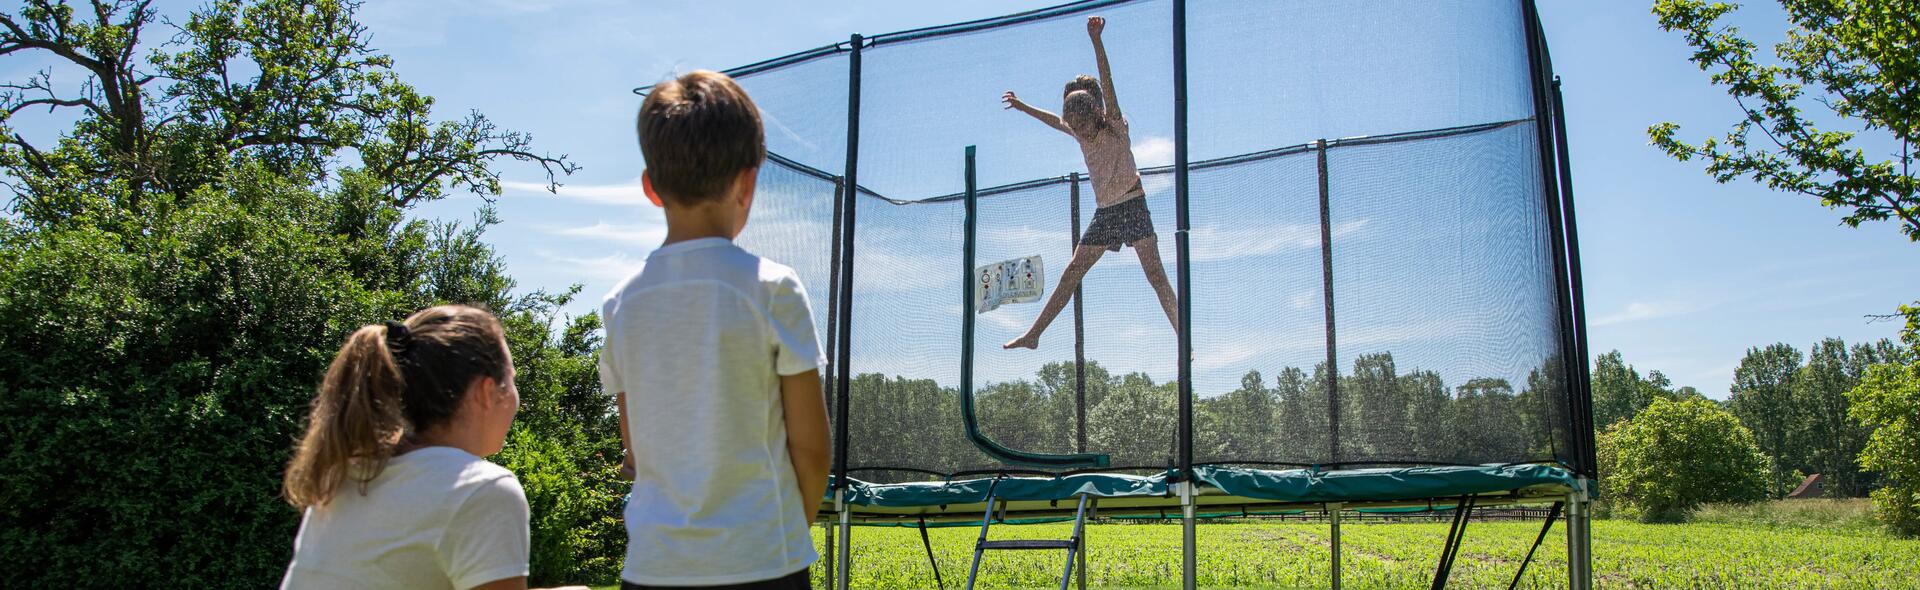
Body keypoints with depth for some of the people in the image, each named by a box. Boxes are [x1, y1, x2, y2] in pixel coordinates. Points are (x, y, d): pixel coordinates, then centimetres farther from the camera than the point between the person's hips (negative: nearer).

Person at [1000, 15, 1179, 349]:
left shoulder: (1114, 127, -10)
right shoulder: (1081, 134, 8)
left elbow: (1107, 85, -24)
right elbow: (1055, 121, 28)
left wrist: (1096, 40, -37)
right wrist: (1023, 107, 33)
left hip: (1132, 205, -7)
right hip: (1104, 212, 7)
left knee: (1155, 274, -14)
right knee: (1071, 273, 7)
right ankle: (1034, 334, 12)